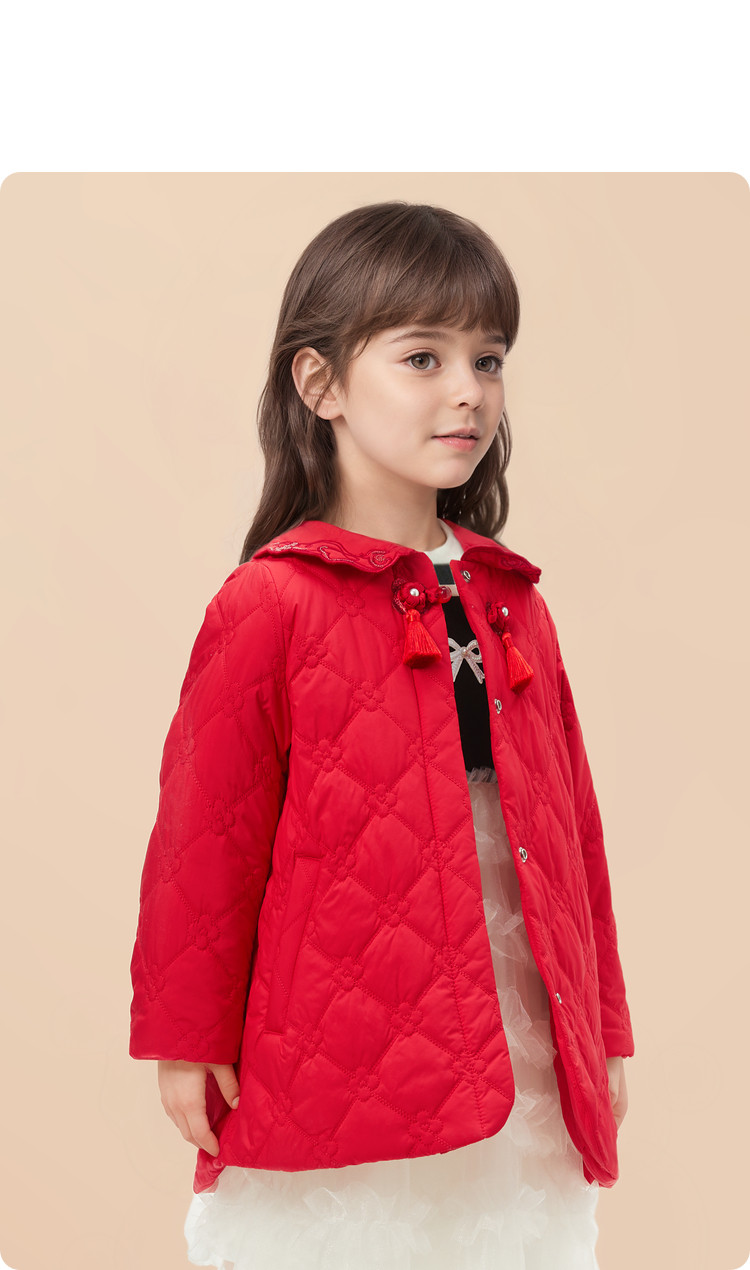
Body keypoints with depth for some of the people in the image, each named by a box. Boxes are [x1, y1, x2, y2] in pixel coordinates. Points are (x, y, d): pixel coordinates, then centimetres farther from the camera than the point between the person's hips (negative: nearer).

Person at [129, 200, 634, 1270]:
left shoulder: (510, 602, 8)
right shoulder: (273, 603, -10)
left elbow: (569, 820, 12)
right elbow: (206, 837, -6)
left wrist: (603, 1034, 15)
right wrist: (188, 1040, -1)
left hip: (519, 1064, 5)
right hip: (342, 1075, -5)